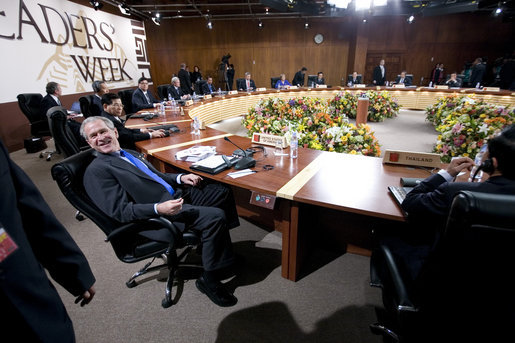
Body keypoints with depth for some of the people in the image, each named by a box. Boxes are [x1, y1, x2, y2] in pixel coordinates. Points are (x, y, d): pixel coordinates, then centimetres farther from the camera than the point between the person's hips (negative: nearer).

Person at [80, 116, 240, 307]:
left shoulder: (130, 154, 19)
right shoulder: (96, 171, -6)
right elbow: (120, 211, -15)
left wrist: (180, 178, 7)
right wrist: (158, 209, -30)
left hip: (177, 194, 10)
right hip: (161, 211, -9)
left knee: (223, 192, 6)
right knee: (215, 217, -26)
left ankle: (224, 252, 17)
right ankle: (209, 280, -7)